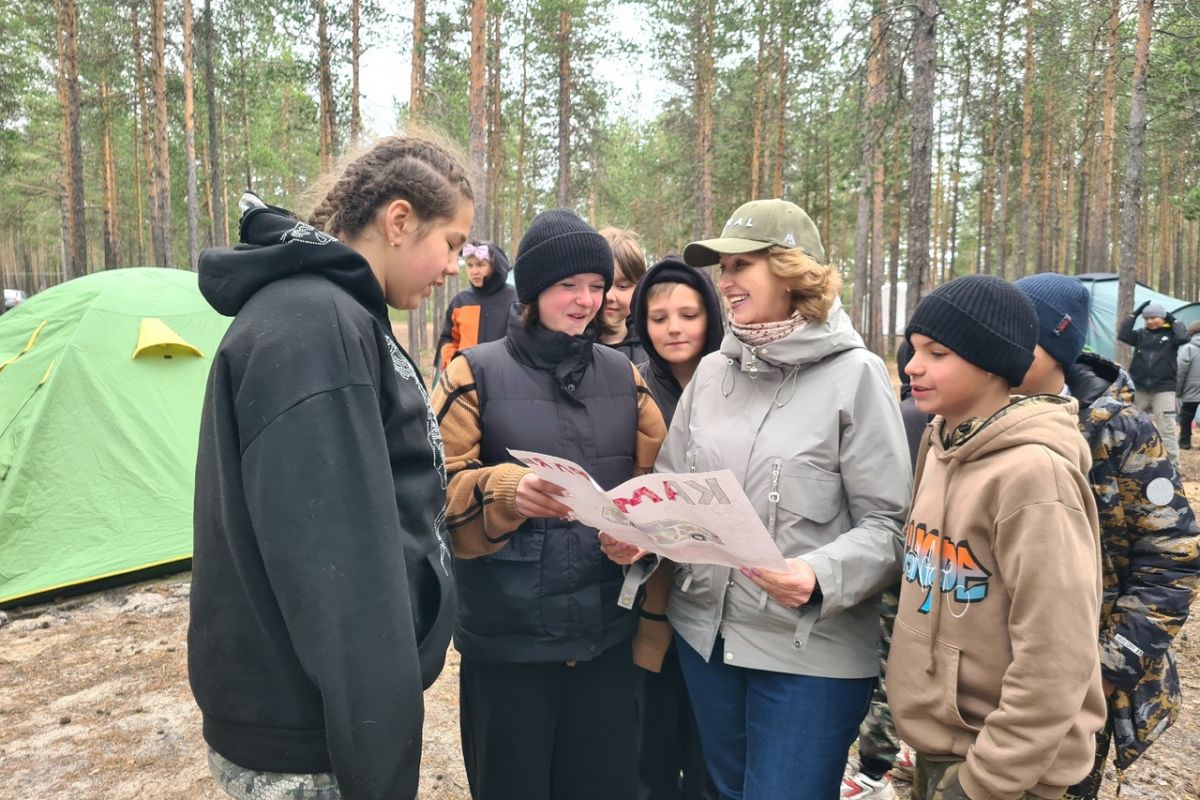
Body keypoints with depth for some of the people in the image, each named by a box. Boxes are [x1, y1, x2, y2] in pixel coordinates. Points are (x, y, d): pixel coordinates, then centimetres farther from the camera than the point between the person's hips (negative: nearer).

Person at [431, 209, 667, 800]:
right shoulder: (475, 373, -3)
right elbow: (438, 489, -9)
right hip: (506, 639, -3)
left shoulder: (623, 375, 8)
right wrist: (505, 489, -28)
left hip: (607, 634, 3)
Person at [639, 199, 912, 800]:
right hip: (704, 631, 5)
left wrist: (819, 576, -28)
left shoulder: (853, 374, -11)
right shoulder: (711, 371, 3)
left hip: (811, 650, -5)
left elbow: (887, 524, -12)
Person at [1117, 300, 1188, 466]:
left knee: (1166, 430, -4)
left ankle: (1172, 467, 1)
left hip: (1163, 389, -3)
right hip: (1139, 389, 3)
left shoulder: (1171, 334, 1)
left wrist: (1172, 320, -6)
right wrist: (1134, 314, -4)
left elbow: (1183, 337, -19)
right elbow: (1122, 335, -6)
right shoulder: (1141, 334, 8)